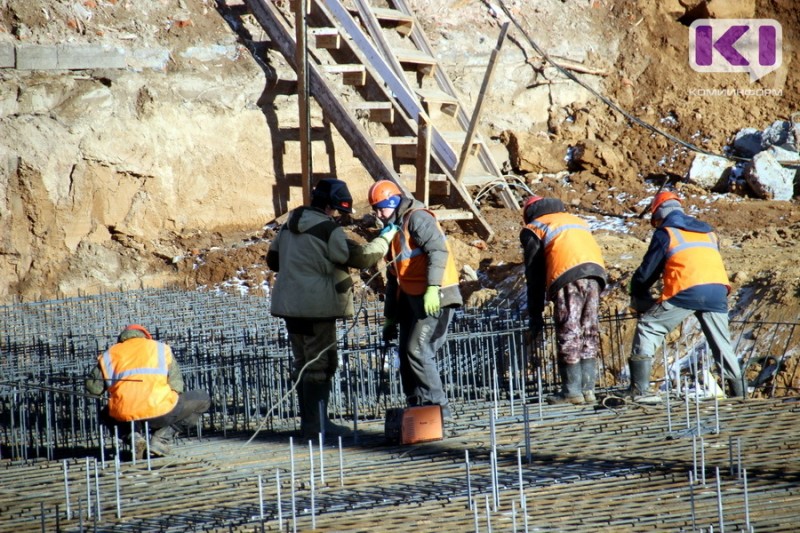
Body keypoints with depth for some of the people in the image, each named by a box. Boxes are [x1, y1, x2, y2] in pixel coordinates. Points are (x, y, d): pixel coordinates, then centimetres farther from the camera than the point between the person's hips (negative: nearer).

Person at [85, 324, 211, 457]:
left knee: (106, 415, 40)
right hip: (160, 412, -2)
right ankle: (161, 439, 4)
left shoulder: (109, 355, 17)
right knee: (203, 400, 22)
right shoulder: (160, 348, 17)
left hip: (125, 417, 2)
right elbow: (176, 386, 10)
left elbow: (93, 387, 11)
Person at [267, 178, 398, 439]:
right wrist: (385, 238, -4)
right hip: (317, 307, -8)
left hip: (290, 304, 8)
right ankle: (316, 423, -3)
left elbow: (273, 259, 20)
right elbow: (361, 258, -16)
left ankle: (309, 420, 20)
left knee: (303, 362, 15)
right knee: (321, 363, -2)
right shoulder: (329, 230, -15)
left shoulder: (289, 226, 11)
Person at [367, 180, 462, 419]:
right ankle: (417, 406, 13)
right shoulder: (394, 231, 22)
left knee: (418, 350, -15)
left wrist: (432, 288, -33)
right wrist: (389, 318, 25)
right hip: (412, 299, 10)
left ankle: (438, 406, -10)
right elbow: (394, 278, 26)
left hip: (435, 299, -10)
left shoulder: (417, 218, -8)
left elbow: (438, 250, -23)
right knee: (406, 352, 8)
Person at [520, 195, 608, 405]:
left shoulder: (533, 229, 19)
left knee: (568, 334, -1)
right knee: (589, 333, 11)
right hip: (596, 272, 5)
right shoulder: (576, 220, 36)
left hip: (568, 275, -5)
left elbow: (534, 276, 14)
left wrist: (535, 317, 16)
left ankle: (572, 390, -1)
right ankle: (588, 389, 10)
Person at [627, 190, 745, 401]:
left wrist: (637, 299, 27)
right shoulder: (708, 232, 28)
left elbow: (647, 271, 12)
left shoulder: (665, 233, 12)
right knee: (721, 343, 18)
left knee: (648, 327, 5)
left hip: (687, 291, -5)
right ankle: (739, 393, 18)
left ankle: (639, 389, -5)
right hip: (717, 290, 5)